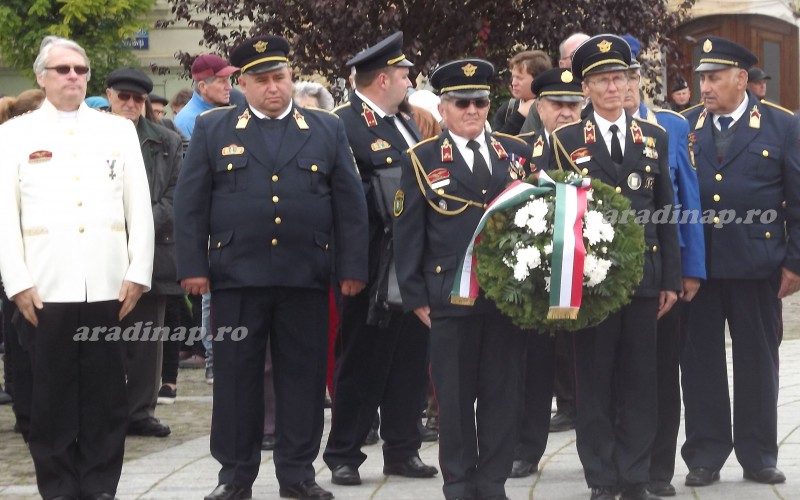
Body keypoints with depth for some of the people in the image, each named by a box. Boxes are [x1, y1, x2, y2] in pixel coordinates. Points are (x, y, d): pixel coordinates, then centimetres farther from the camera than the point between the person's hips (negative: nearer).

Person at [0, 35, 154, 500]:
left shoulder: (120, 130, 11)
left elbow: (140, 207, 8)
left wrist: (138, 273, 0)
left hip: (109, 287, 1)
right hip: (46, 288, -1)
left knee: (107, 396, 3)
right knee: (52, 397, 2)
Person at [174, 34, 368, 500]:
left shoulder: (328, 130, 9)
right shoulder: (213, 129, 7)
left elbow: (351, 204, 7)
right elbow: (191, 203, 4)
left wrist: (353, 268, 1)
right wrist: (192, 266, -4)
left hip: (307, 279, 1)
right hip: (236, 276, -1)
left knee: (304, 376, 4)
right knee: (236, 376, 3)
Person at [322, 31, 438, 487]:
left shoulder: (406, 122, 17)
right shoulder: (342, 124, -10)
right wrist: (383, 197, -21)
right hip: (375, 266, -7)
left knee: (410, 359, 11)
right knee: (363, 363, 0)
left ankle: (403, 450, 20)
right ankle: (344, 456, 9)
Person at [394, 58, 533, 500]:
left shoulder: (517, 153, 10)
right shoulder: (420, 160, 3)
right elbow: (406, 235, 2)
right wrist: (416, 297, -3)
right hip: (450, 296, -2)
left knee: (503, 392, 5)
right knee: (455, 396, 4)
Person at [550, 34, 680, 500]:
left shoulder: (654, 138, 9)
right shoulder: (566, 142, 2)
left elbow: (666, 213, 8)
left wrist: (671, 279, 4)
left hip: (643, 277, 2)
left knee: (640, 382, 4)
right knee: (595, 383, 3)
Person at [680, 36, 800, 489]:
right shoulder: (685, 127, 6)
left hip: (755, 263, -2)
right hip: (695, 263, 2)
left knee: (758, 360, 7)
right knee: (700, 360, 5)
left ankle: (759, 455, 17)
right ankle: (705, 455, 14)